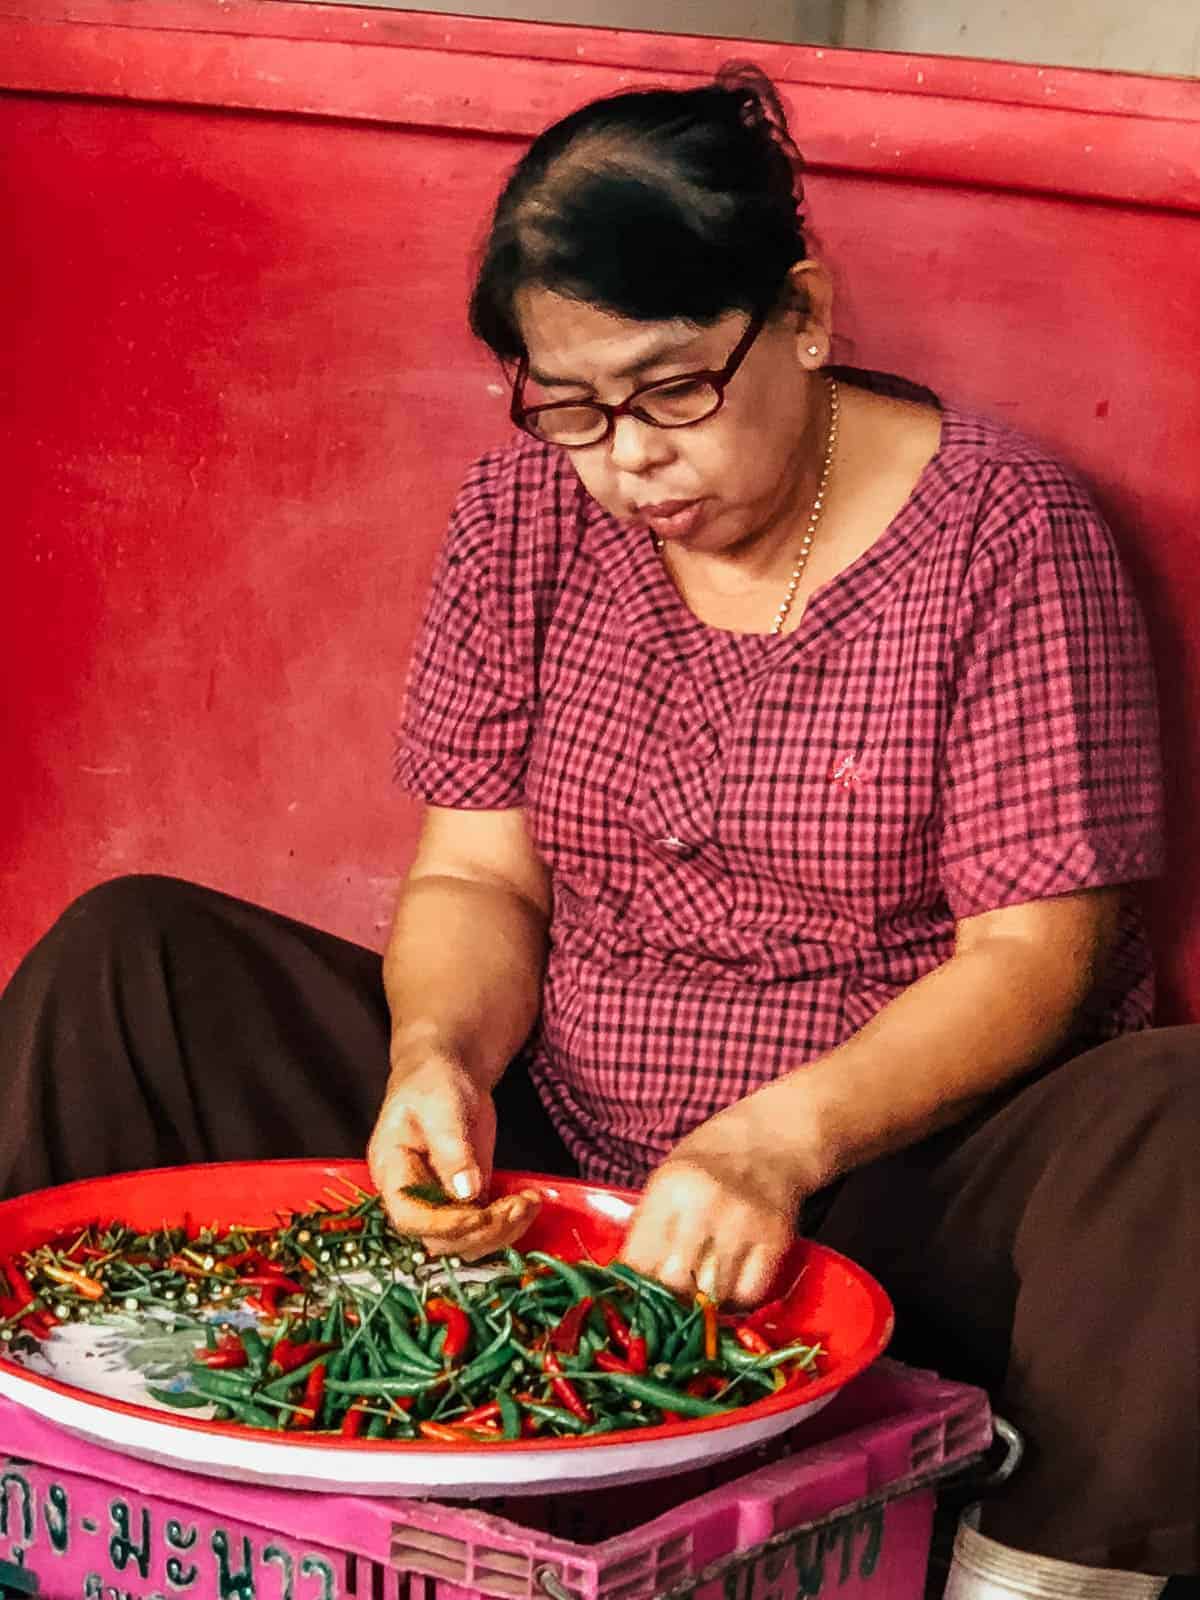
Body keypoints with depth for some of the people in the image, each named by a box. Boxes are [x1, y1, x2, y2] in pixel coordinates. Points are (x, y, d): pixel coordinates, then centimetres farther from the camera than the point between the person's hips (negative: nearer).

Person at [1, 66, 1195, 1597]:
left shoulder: (1004, 529, -10)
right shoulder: (524, 512, 2)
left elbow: (1034, 947, -13)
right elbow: (477, 878, 3)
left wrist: (777, 1144, -29)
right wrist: (439, 1053, -21)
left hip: (897, 1171, -4)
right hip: (549, 1161, 4)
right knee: (124, 961, -7)